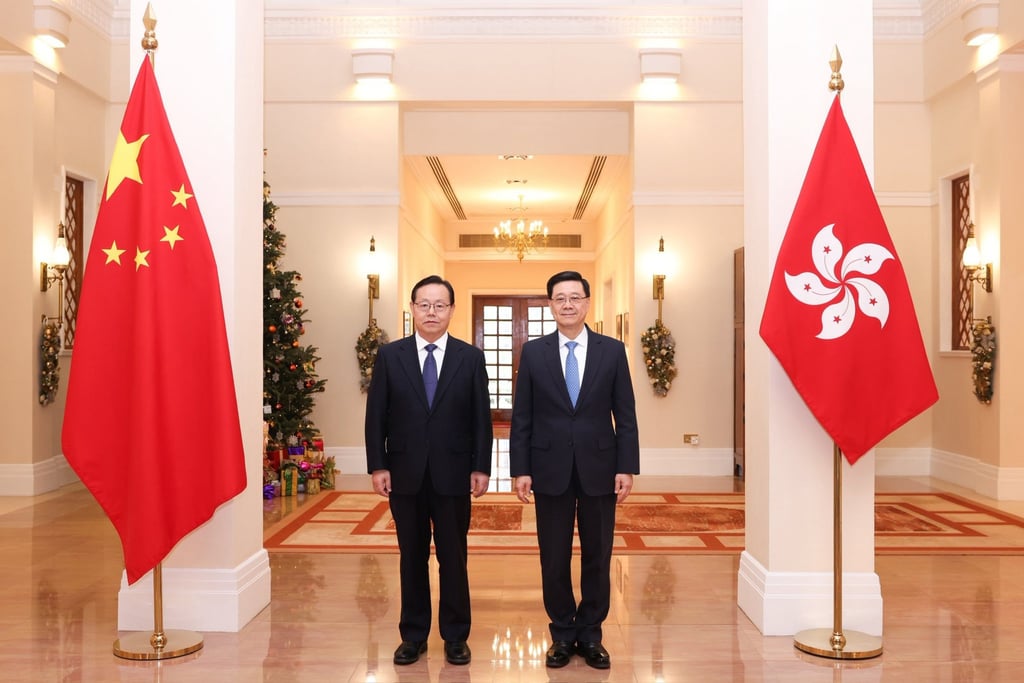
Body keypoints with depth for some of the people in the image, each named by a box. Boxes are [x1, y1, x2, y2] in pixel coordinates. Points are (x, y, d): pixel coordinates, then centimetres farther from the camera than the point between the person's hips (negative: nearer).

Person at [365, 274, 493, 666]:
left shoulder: (470, 358, 2)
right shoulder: (389, 356, 2)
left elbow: (481, 418, 1)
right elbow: (376, 416, 1)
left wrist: (481, 468, -4)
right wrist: (378, 466, -4)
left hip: (453, 475, 0)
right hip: (405, 475, 1)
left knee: (453, 559, 8)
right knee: (412, 558, 11)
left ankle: (455, 636, 21)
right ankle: (413, 635, 23)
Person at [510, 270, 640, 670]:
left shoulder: (612, 351, 1)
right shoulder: (533, 352, 2)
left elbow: (625, 416, 1)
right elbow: (521, 417, 2)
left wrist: (627, 468, -4)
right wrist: (520, 469, -3)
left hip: (599, 468, 0)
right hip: (551, 470, 0)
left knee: (597, 557, 9)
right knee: (554, 558, 7)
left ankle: (590, 634, 25)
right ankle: (562, 634, 23)